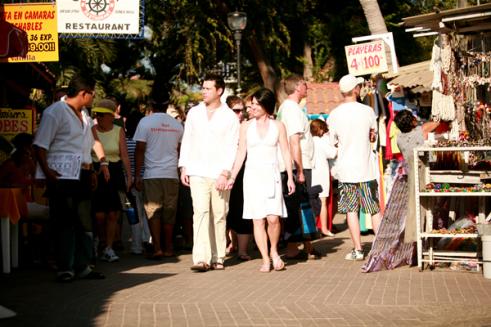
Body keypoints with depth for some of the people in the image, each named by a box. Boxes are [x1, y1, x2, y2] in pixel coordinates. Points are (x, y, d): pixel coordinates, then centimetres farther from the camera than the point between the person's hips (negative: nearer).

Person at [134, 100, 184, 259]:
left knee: (153, 212, 0)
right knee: (169, 213, 9)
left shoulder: (145, 122, -3)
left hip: (152, 175, -3)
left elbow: (140, 150, -5)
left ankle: (157, 248, -8)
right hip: (172, 174, 3)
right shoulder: (177, 124, 7)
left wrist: (137, 175, -1)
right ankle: (168, 248, 13)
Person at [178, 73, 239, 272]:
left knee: (219, 216, 3)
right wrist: (183, 167, 6)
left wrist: (225, 173, -13)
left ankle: (217, 257, 12)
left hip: (220, 175, -1)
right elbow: (187, 141, 14)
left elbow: (232, 148, -3)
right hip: (197, 173, 1)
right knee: (200, 212, -12)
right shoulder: (194, 113, 11)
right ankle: (201, 258, -17)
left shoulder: (230, 117, 2)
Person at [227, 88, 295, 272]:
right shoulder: (246, 126, 8)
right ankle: (265, 259, 5)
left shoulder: (278, 126, 6)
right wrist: (232, 177, 3)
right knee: (258, 220, -2)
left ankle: (274, 251, 12)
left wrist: (290, 178, 0)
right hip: (252, 175, 1)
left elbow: (286, 152, 6)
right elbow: (241, 153, 9)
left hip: (271, 175, -1)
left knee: (273, 218, -13)